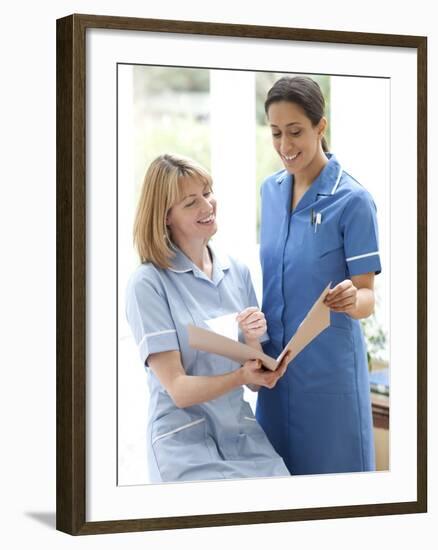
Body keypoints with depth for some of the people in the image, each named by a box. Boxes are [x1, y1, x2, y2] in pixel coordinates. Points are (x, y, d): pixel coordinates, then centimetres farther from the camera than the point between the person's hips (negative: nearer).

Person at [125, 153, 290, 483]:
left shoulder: (239, 273, 8)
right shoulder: (148, 283, -7)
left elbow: (258, 379, 11)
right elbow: (178, 390, -10)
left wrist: (253, 341, -10)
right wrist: (241, 377, -25)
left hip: (243, 433, 5)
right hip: (185, 440, -4)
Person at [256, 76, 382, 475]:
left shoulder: (352, 199, -13)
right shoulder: (271, 190, 5)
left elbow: (367, 297, -12)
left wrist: (351, 300, -34)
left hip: (329, 364, -6)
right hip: (275, 360, 6)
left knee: (329, 465, 4)